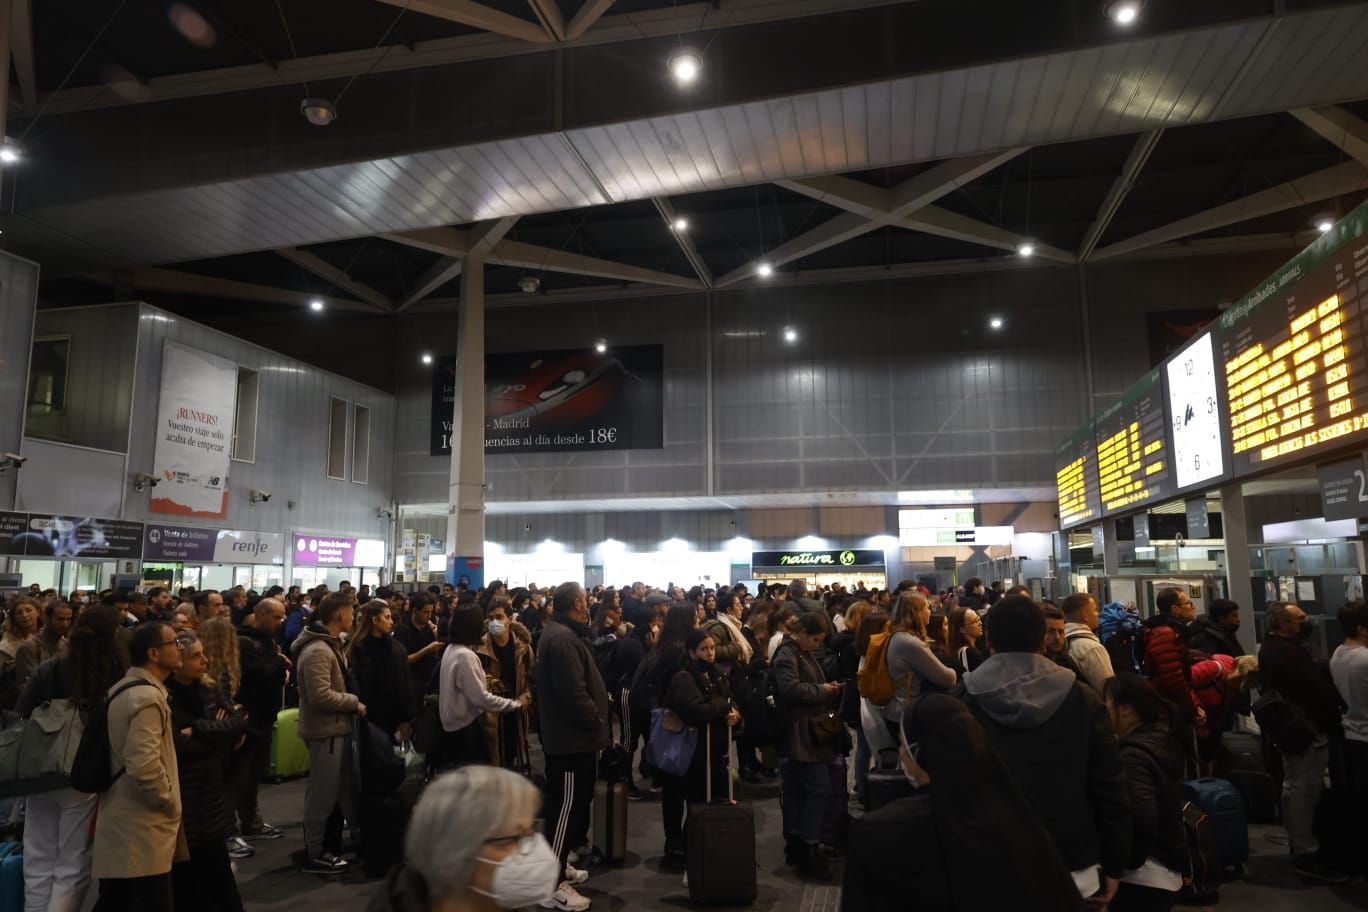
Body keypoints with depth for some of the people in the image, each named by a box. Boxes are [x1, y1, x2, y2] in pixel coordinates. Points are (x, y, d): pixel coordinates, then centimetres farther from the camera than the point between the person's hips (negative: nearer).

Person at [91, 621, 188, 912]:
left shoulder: (122, 688, 12)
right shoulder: (147, 696, -20)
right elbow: (144, 766, -28)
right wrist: (169, 802, -14)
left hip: (120, 817, 10)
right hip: (143, 824, -10)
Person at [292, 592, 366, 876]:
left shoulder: (330, 644, 11)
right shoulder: (317, 651, -23)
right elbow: (321, 695, -29)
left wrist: (352, 702, 6)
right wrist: (355, 702, -19)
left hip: (336, 727, 10)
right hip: (325, 730, -10)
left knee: (346, 786, 18)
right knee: (323, 793, 3)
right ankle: (314, 853, 16)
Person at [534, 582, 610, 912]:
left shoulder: (562, 633, 13)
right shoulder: (563, 638, -23)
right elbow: (573, 692, -29)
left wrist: (595, 720, 11)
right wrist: (597, 723, -16)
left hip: (569, 733, 11)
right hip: (572, 736, -11)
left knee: (570, 802, 20)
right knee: (567, 805, -3)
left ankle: (557, 864, 34)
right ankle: (551, 885, 5)